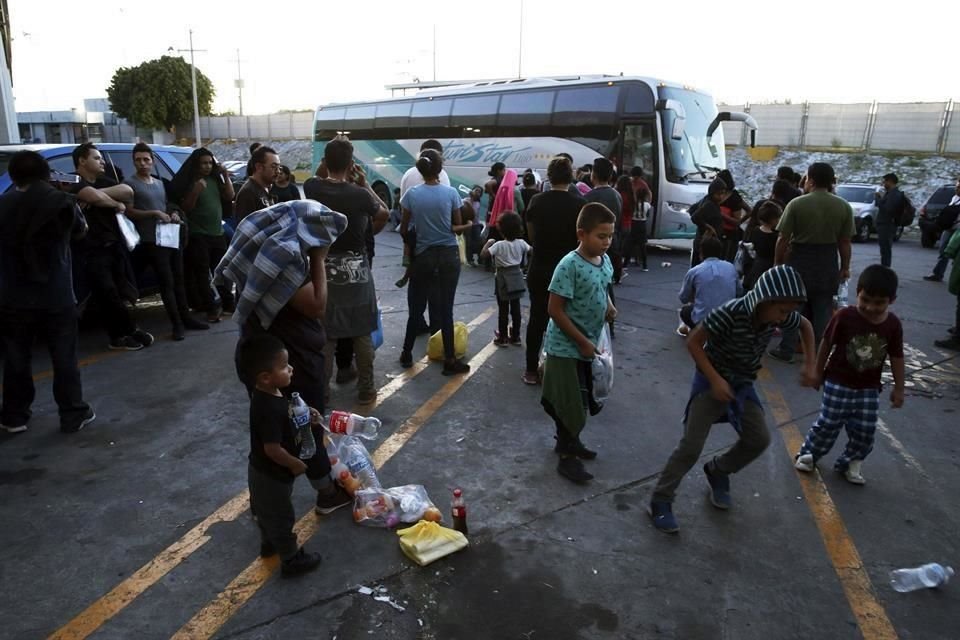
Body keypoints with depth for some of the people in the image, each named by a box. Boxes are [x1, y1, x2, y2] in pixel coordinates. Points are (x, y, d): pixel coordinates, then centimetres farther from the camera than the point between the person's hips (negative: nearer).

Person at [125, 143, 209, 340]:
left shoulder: (159, 183, 18)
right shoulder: (130, 183, -4)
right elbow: (128, 212, -10)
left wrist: (174, 214, 5)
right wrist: (154, 214, -20)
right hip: (152, 241, -7)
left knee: (178, 280, 11)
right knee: (167, 282, -8)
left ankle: (186, 318, 20)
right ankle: (177, 324, -5)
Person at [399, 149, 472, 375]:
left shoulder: (412, 195, -5)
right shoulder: (451, 193, -7)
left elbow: (404, 230, 0)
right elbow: (457, 227, -3)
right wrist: (469, 225, 17)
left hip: (423, 256, 1)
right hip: (449, 255, 0)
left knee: (417, 308, 12)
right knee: (445, 308, 5)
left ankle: (407, 354, 24)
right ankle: (450, 360, 10)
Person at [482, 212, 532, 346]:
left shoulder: (499, 245, -17)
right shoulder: (521, 243, -4)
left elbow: (483, 254, -22)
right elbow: (531, 250, 14)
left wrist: (488, 242, -7)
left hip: (503, 278, -4)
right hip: (516, 277, 4)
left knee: (503, 309, 4)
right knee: (516, 308, 10)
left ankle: (502, 338, 10)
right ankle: (515, 337, 18)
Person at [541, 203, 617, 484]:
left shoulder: (605, 261, 1)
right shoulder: (570, 265, -23)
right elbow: (555, 309, -22)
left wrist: (609, 305, -2)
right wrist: (582, 341, -19)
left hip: (588, 346, 8)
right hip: (566, 347, -8)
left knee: (582, 400, 21)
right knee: (570, 403, 2)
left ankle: (569, 441, 41)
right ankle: (567, 457, 19)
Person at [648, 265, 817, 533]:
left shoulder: (780, 314, -13)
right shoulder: (729, 313, -31)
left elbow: (805, 325, 10)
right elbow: (693, 342, -23)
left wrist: (809, 365, 2)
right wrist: (714, 379, -27)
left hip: (742, 384, 6)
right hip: (712, 380, -6)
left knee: (758, 439, 4)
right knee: (691, 445, -12)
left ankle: (717, 472, 29)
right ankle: (660, 501, 1)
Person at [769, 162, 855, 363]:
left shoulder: (796, 204, -11)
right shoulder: (844, 206, -2)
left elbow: (783, 239, -10)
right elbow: (845, 241, -1)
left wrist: (778, 263, 1)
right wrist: (845, 267, 10)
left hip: (799, 260, -2)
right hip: (827, 262, 2)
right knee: (823, 308, 10)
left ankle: (786, 350, 13)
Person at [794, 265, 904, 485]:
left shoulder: (893, 325, -8)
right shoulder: (844, 316, -18)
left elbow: (896, 357, 2)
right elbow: (827, 344, -6)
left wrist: (898, 388, 6)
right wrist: (818, 372, 1)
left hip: (869, 389, 3)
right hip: (838, 383, -3)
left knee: (865, 430, 6)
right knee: (828, 424, 3)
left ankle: (850, 463, 26)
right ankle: (809, 453, 24)